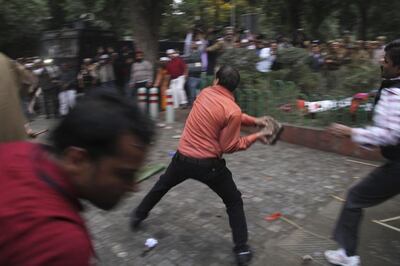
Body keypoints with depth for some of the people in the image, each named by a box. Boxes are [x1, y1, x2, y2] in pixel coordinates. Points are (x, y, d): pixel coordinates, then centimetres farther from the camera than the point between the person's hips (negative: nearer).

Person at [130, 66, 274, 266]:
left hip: (182, 157, 5)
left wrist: (254, 121, 9)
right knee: (234, 202, 15)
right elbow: (229, 147, -11)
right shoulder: (233, 110, -17)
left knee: (162, 185, 30)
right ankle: (242, 250, 16)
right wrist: (255, 137, -1)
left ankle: (138, 215, 49)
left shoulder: (205, 92, 1)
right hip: (209, 164, -4)